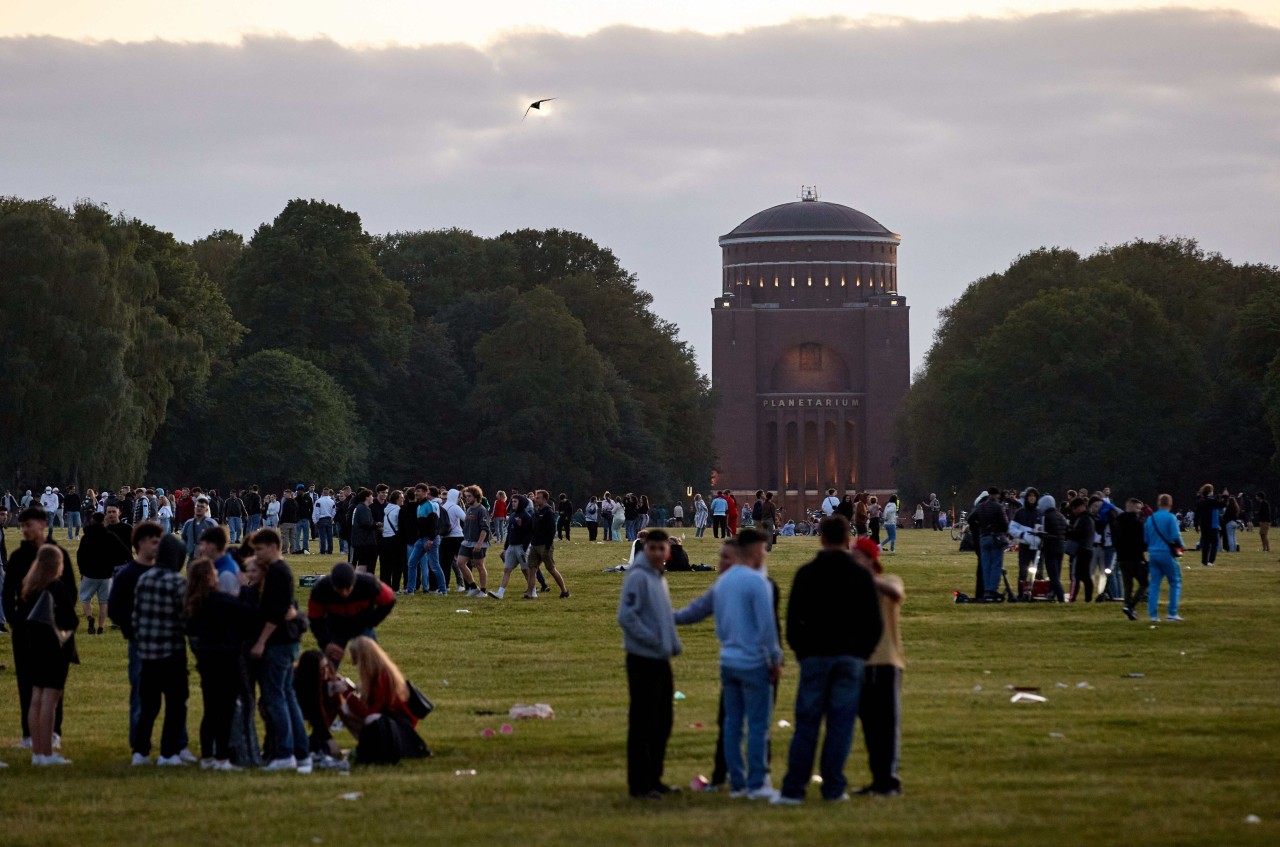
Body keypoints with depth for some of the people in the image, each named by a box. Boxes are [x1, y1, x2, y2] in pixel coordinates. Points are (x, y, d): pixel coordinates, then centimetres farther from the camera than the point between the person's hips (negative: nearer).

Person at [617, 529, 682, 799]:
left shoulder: (660, 579, 15)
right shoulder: (638, 577, -12)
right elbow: (626, 617, -21)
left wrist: (674, 643, 8)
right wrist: (655, 641, -18)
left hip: (661, 661, 9)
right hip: (643, 660, -9)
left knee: (661, 724, 14)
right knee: (643, 724, -6)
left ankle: (653, 778, 23)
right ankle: (639, 784, -3)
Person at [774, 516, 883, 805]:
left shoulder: (806, 574, 0)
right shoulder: (861, 576, 3)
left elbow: (792, 619, 1)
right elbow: (875, 623, 4)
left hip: (815, 656, 0)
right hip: (850, 658, 0)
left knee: (806, 722, 1)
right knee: (841, 724, 2)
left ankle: (793, 790, -2)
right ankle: (833, 789, -1)